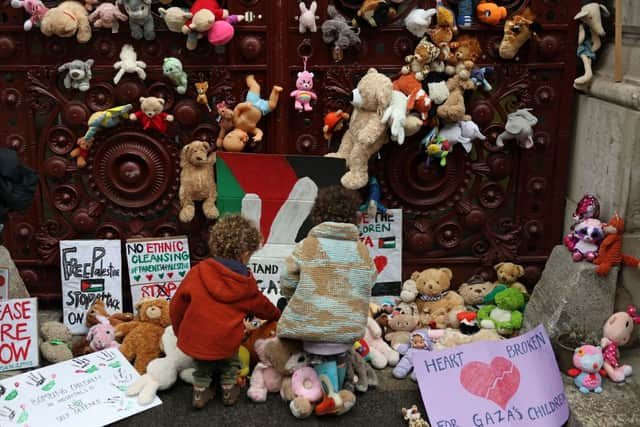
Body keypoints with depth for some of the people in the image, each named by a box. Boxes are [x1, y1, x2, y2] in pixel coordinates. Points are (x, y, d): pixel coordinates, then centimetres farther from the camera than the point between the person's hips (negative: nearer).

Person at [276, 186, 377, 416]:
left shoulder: (307, 245, -9)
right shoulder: (361, 249, 2)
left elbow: (288, 282, -4)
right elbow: (369, 282, 11)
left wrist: (295, 297, 18)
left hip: (318, 318, -4)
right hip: (348, 320, 4)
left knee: (321, 355, 8)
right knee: (339, 355, 21)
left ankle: (332, 395, -9)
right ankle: (337, 393, 35)